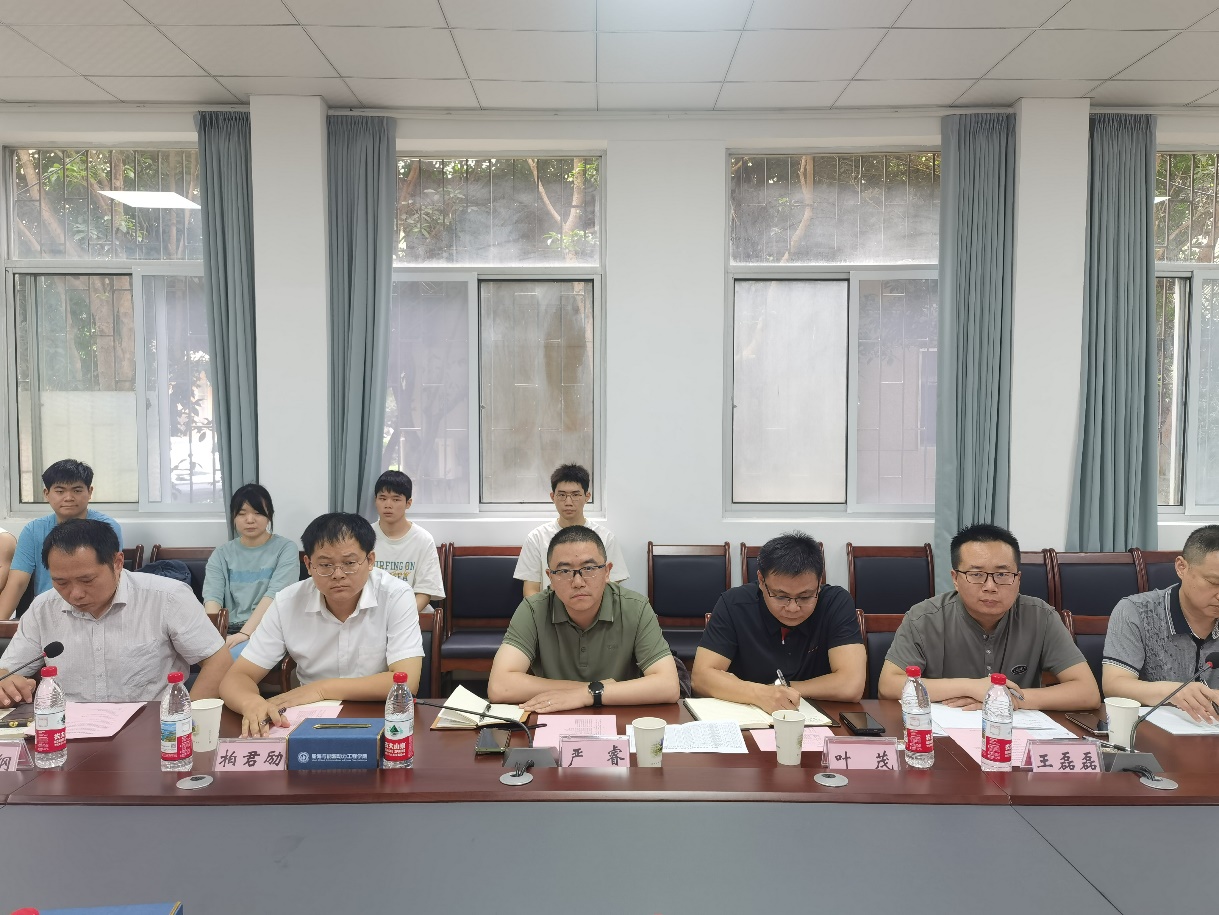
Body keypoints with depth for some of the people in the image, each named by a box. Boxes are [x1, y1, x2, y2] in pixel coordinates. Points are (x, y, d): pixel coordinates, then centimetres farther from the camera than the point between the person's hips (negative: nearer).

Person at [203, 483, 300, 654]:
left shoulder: (285, 548, 5)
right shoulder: (221, 553, 16)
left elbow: (275, 595, -9)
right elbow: (212, 596, 1)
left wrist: (245, 633, -22)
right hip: (227, 632, 3)